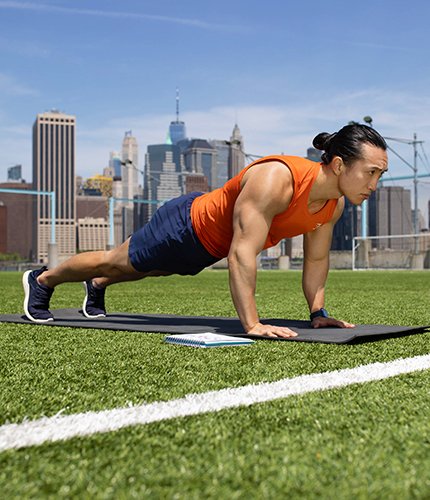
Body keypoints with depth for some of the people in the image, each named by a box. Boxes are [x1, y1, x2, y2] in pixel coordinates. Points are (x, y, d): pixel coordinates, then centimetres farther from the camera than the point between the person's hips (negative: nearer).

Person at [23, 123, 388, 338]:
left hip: (210, 245, 8)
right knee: (118, 262, 14)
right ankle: (42, 280, 41)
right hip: (188, 225, -8)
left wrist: (318, 312, -5)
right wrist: (252, 325, -45)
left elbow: (316, 260, -2)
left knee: (145, 270, 32)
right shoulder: (274, 180, -42)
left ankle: (97, 287, 63)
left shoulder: (334, 203, -16)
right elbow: (242, 253, -45)